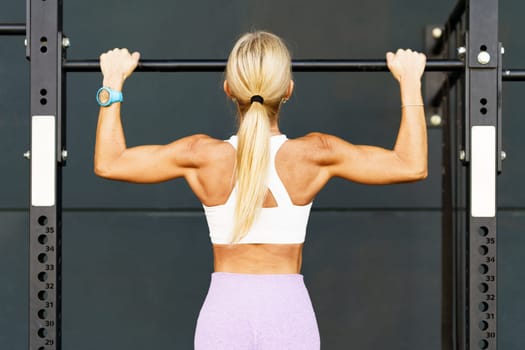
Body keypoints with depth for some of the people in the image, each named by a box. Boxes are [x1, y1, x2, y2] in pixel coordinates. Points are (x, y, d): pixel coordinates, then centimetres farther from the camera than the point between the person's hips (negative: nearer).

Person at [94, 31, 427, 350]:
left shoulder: (202, 156, -8)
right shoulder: (315, 154, -9)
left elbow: (108, 163, 4)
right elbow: (412, 166, -1)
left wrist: (113, 83, 11)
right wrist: (410, 81, 6)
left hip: (223, 312, 0)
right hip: (290, 313, 0)